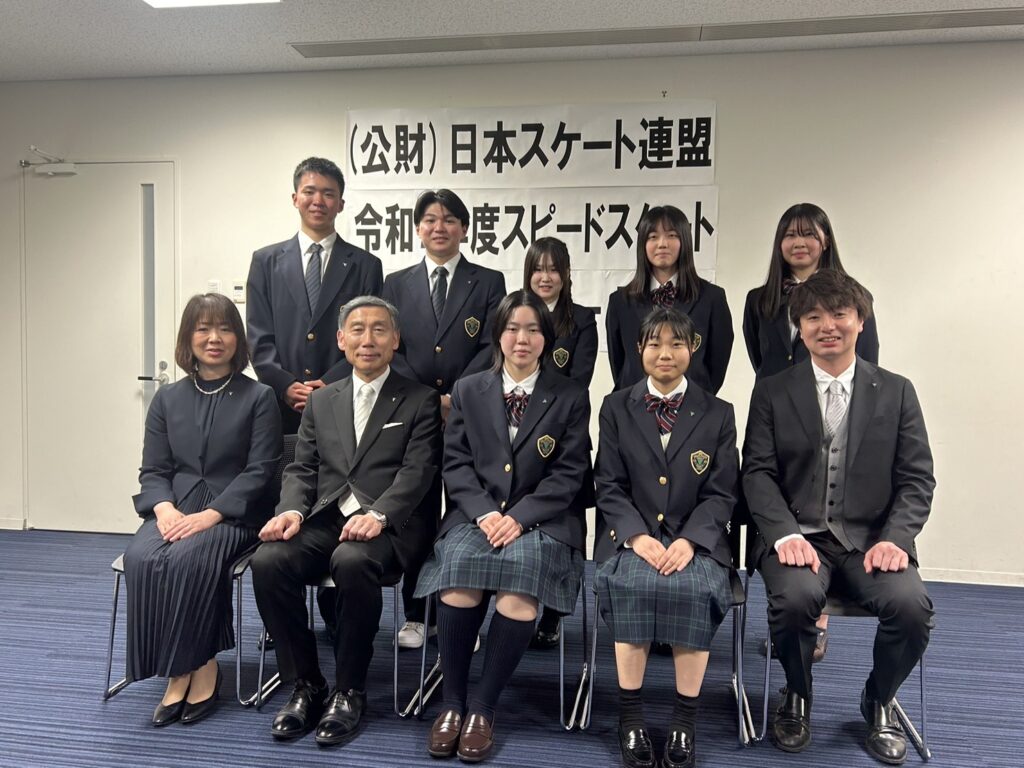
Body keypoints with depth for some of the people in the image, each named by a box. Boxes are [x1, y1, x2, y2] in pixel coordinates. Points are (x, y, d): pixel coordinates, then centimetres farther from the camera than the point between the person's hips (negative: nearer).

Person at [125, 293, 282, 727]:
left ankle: (201, 665, -12)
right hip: (175, 510, 4)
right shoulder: (167, 399, 14)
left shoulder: (258, 398, 2)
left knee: (187, 558, -31)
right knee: (140, 558, -26)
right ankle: (179, 670, -14)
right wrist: (164, 508, -13)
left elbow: (259, 472, -6)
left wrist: (210, 515, -19)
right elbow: (153, 470, 9)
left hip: (233, 514, -3)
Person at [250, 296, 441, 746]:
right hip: (324, 519, 4)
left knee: (352, 562, -35)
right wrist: (292, 509, -8)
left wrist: (377, 514, -23)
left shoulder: (419, 401, 7)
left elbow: (417, 471, -5)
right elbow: (301, 469, 14)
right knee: (268, 561, -24)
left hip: (389, 524, -4)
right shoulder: (321, 401, 20)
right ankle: (305, 684, -6)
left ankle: (348, 690, -14)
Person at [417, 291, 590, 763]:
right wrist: (485, 513, -11)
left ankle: (483, 707, -15)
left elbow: (568, 474, 1)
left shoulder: (571, 397, 8)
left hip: (541, 521, -1)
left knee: (519, 586, -32)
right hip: (476, 516, 2)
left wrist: (519, 516, -13)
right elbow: (456, 464, 7)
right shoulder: (468, 391, 13)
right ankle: (452, 702, -12)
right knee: (458, 573, -30)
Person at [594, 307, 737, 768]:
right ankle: (630, 717, -16)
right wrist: (637, 536, -14)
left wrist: (689, 540, -15)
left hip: (695, 540, 0)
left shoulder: (717, 414, 10)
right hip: (631, 536, 0)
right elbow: (609, 486, 4)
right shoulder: (616, 408, 10)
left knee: (694, 588, -31)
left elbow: (721, 493, 4)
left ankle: (685, 719, -15)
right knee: (631, 584, -31)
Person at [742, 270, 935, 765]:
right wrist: (785, 534, -16)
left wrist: (894, 538, -12)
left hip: (872, 537, 1)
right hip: (799, 535, -1)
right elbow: (758, 472, 0)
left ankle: (878, 701, 8)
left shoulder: (896, 392, 10)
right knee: (795, 596, -32)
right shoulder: (772, 392, 7)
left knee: (911, 605, -27)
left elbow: (917, 479, 6)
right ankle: (798, 697, 3)